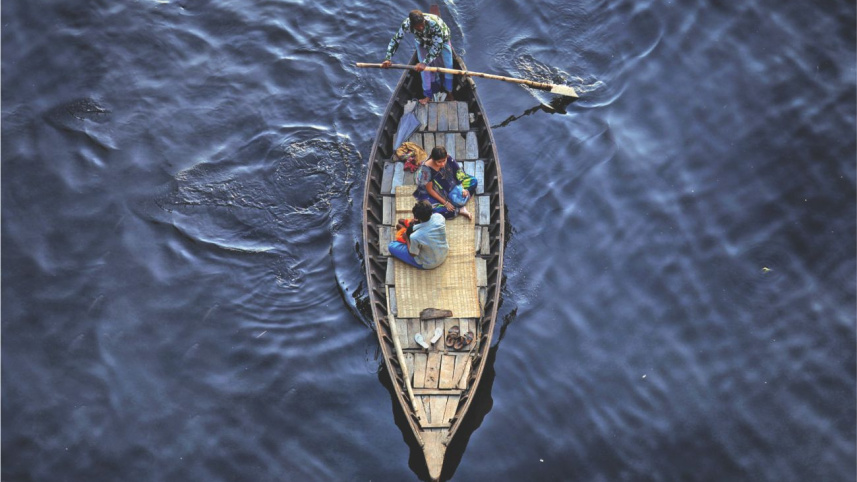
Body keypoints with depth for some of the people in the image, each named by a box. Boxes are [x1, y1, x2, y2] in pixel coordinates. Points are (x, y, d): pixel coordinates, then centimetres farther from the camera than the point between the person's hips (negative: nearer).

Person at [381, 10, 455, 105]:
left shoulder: (434, 23, -45)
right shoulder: (406, 24, -36)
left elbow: (437, 45, -43)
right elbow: (395, 40, -27)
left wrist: (425, 62, -50)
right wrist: (388, 59, -36)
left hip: (441, 40, -2)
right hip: (422, 42, 2)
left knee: (448, 66, -3)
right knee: (424, 68, -6)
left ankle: (449, 94, 14)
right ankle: (427, 95, 8)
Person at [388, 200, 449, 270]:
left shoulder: (415, 237, -37)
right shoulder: (439, 217, -26)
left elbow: (412, 254, -15)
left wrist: (406, 239, 0)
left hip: (428, 265, -4)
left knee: (392, 246, 5)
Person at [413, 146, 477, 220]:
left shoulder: (448, 159, -22)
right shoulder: (427, 169, -33)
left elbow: (458, 172, -6)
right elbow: (430, 190, -23)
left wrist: (462, 188, -18)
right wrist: (445, 203, -22)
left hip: (451, 185, 5)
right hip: (436, 194, -5)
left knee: (473, 181, -3)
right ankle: (459, 210, -18)